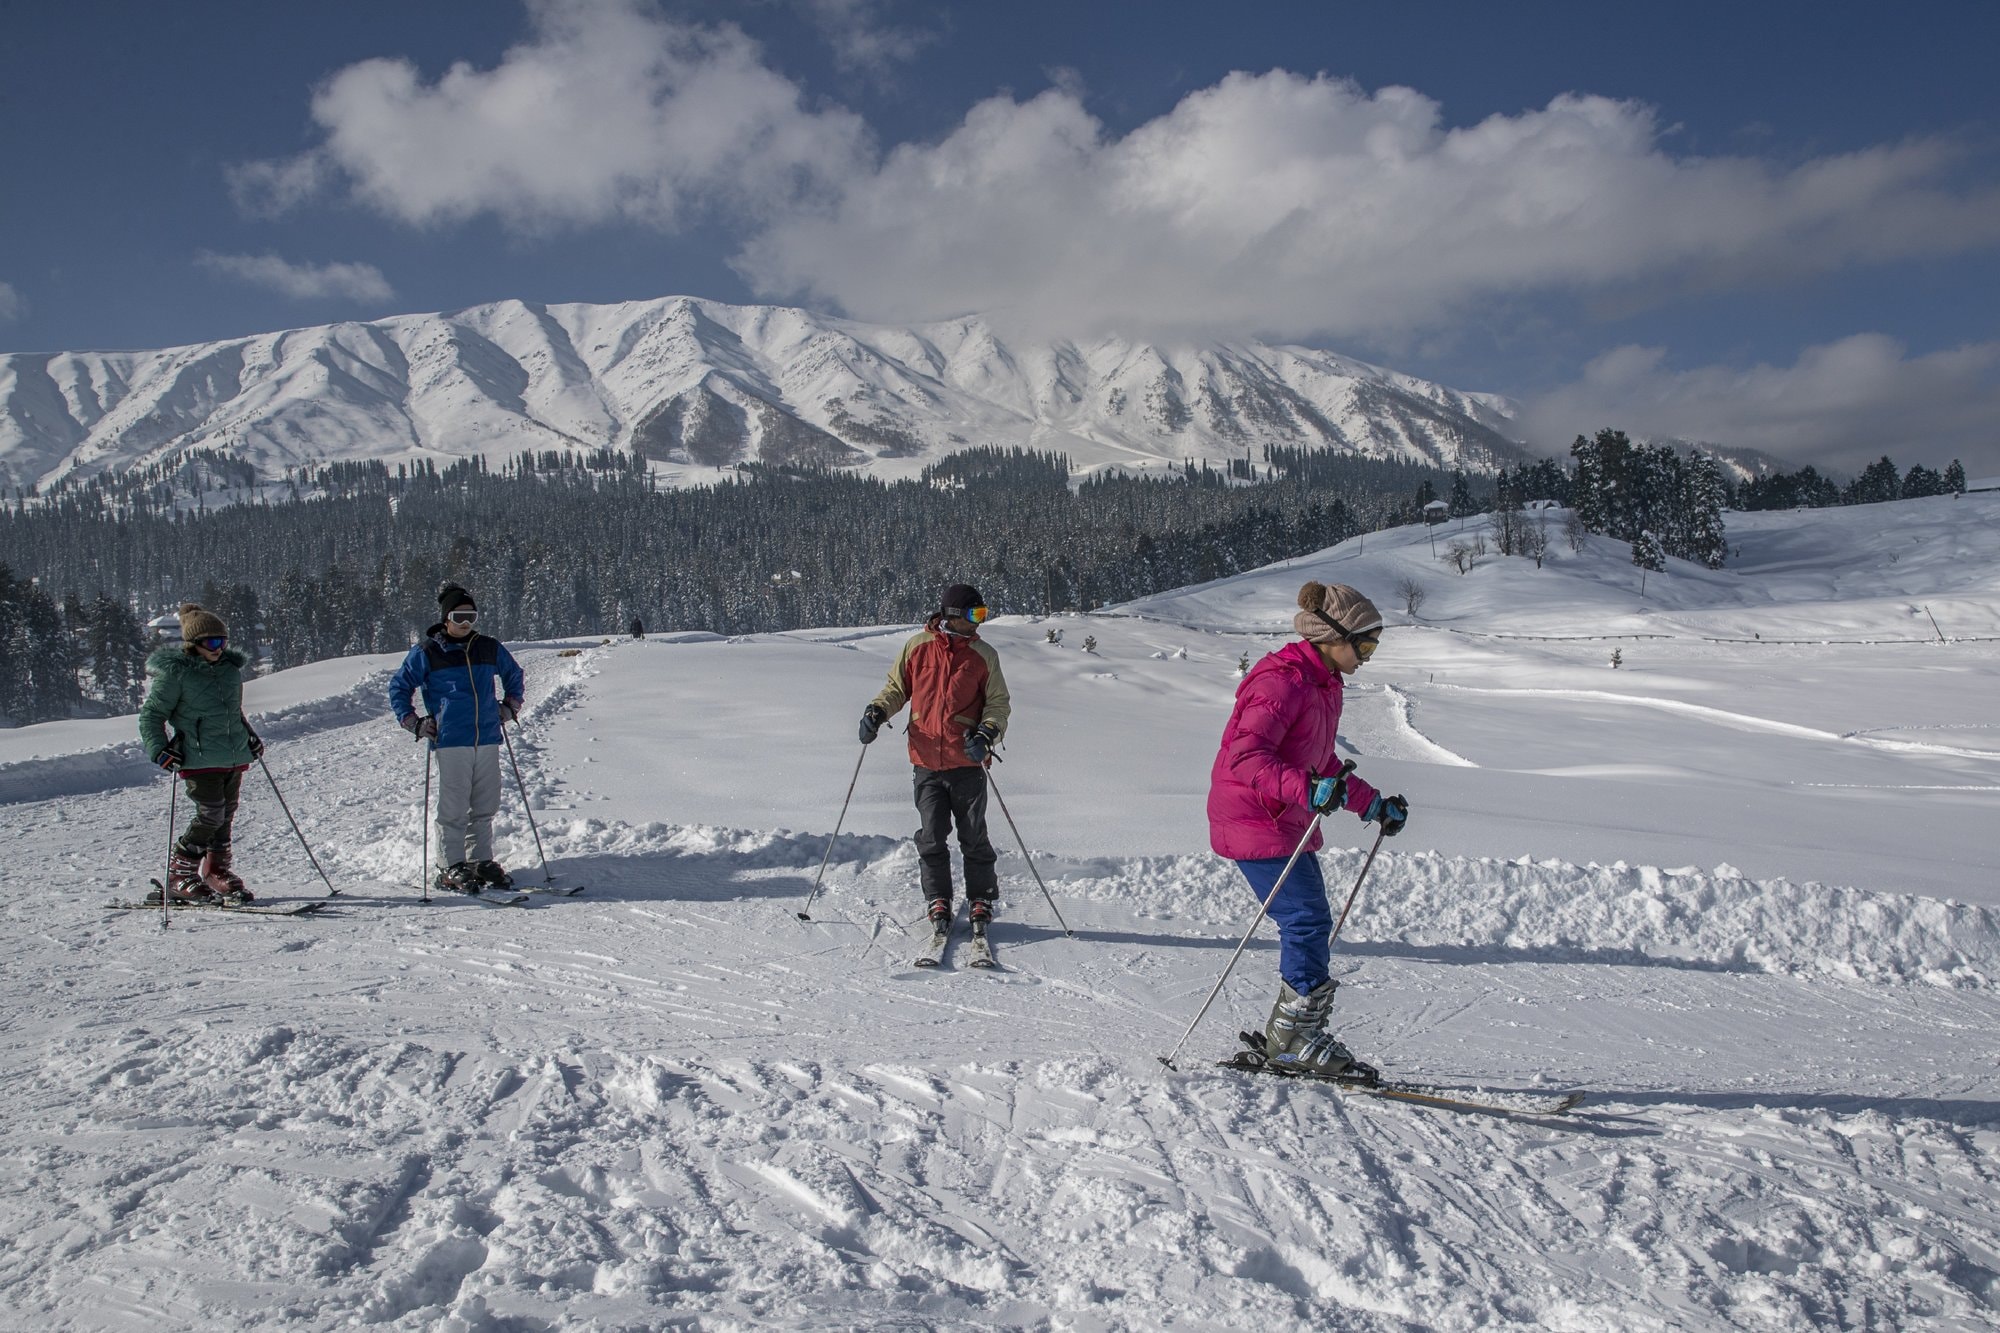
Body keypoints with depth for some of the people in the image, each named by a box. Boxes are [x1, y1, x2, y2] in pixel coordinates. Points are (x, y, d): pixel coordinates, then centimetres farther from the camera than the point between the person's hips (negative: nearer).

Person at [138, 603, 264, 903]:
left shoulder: (230, 668, 13)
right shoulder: (174, 673, -7)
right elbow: (151, 714, -2)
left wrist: (250, 737, 25)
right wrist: (159, 749, -14)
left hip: (235, 757, 7)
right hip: (200, 758, -6)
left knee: (226, 817, 10)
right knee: (210, 815, -14)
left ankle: (218, 872, 23)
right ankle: (179, 878, -1)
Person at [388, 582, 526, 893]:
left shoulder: (490, 648, 12)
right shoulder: (426, 653, 1)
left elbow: (514, 677, 29)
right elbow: (398, 688, 10)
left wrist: (509, 707, 18)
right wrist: (414, 723, 1)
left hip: (488, 739, 4)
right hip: (450, 741, -4)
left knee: (485, 807, 7)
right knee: (453, 808, -4)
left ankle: (481, 861, 17)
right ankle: (451, 868, 2)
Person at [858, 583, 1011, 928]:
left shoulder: (983, 654, 1)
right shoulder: (917, 647, 2)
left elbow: (998, 703, 4)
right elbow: (897, 688, 13)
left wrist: (987, 733, -15)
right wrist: (877, 711, -5)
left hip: (967, 764, -1)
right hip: (926, 762, 1)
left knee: (974, 838, 4)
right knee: (931, 838, 4)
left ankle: (981, 903, 18)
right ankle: (937, 903, 18)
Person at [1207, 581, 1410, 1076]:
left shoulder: (1323, 683, 15)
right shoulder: (1281, 681, -17)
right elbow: (1244, 756, -28)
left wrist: (1374, 804, 22)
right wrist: (1307, 789, -39)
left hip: (1291, 824, 10)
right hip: (1254, 823, -10)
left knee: (1311, 927, 10)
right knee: (1307, 921, -12)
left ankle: (1288, 1036, 19)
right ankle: (1294, 1038, -2)